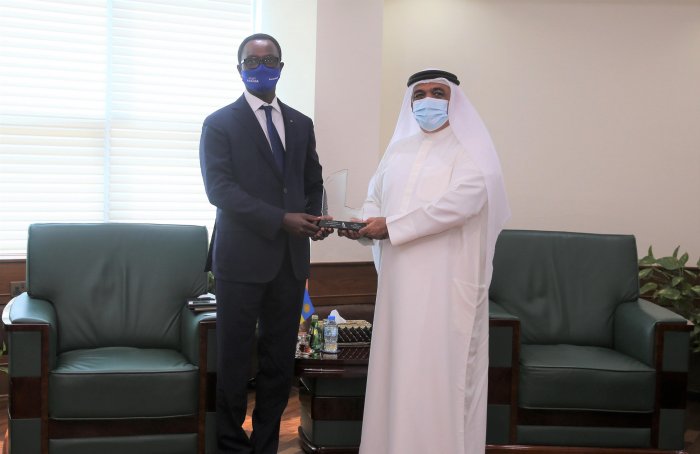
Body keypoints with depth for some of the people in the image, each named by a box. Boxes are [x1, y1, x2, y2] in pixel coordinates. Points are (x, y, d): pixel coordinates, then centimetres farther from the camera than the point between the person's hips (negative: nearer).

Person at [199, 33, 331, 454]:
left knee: (280, 360, 8)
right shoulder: (220, 123, 0)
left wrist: (311, 220, -3)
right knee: (235, 359, 4)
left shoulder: (301, 124, 13)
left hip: (291, 259, 4)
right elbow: (219, 188, -11)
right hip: (242, 257, -4)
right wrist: (281, 219, -19)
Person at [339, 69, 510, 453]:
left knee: (440, 369, -4)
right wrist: (365, 225, -6)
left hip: (446, 281, -6)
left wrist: (391, 226, -17)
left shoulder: (470, 149, -3)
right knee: (398, 366, 7)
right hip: (400, 279, 6)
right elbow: (375, 199, 18)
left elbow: (460, 202, -17)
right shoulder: (398, 149, 17)